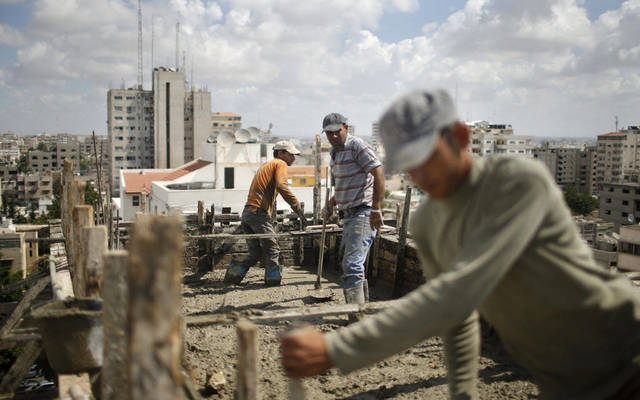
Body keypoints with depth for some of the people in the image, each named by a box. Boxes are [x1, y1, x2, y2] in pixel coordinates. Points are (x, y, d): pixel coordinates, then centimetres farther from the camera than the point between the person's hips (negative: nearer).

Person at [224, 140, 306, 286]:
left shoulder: (265, 166, 31)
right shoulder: (280, 164, 3)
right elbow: (281, 186, -16)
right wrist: (298, 209, -20)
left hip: (246, 213, 9)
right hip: (259, 213, -9)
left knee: (255, 252, 13)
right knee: (272, 249, -3)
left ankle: (233, 274, 6)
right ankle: (273, 279, -4)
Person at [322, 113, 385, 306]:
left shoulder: (356, 145, -10)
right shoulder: (335, 152, 18)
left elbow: (378, 173, -20)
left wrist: (376, 208, -25)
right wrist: (333, 202, 20)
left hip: (363, 213, -10)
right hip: (350, 214, 10)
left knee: (352, 264, -16)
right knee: (348, 263, 16)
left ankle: (357, 313, -14)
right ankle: (362, 303, 29)